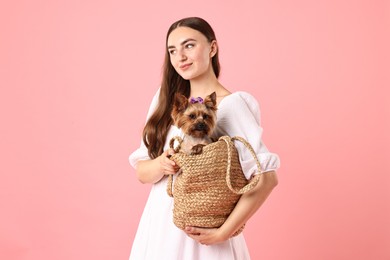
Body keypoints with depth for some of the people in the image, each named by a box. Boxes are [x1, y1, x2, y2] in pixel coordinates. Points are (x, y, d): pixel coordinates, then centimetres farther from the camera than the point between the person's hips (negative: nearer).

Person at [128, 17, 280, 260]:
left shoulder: (231, 104, -13)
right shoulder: (166, 100, 3)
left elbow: (267, 178, -19)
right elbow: (142, 172, 4)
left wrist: (223, 232, -20)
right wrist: (161, 164, -17)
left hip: (200, 230, -5)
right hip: (158, 225, 5)